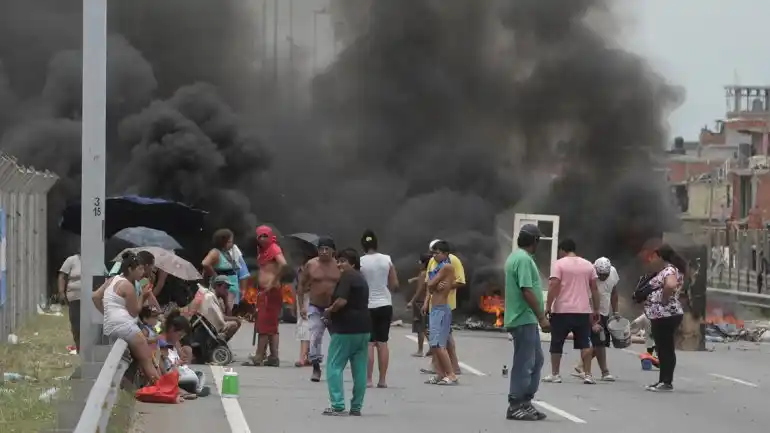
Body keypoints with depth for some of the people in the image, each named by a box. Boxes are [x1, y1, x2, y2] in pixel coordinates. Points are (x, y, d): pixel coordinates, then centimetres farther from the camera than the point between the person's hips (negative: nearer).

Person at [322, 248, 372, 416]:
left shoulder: (346, 277, -10)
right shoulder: (361, 279, 18)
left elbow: (341, 301, -23)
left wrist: (328, 311, -6)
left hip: (346, 328, -9)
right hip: (363, 327, 9)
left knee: (334, 366, -4)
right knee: (360, 369, 7)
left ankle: (337, 405, -11)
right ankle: (356, 407, 9)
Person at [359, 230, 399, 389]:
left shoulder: (360, 262, -9)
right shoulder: (387, 260, -1)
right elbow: (395, 284, 3)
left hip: (367, 306, -3)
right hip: (385, 304, 3)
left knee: (369, 343, 0)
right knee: (382, 343, 7)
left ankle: (368, 379, -3)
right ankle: (382, 379, 8)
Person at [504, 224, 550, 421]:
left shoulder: (515, 257, 16)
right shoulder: (524, 259, -16)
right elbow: (527, 291, -23)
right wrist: (542, 317, -22)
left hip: (525, 319, 10)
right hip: (524, 319, -10)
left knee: (536, 360, 15)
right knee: (524, 363, -5)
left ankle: (525, 402, 19)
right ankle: (516, 407, 0)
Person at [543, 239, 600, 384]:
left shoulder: (559, 264, -3)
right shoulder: (588, 265, 10)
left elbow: (554, 287, -12)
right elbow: (594, 289, 9)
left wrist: (548, 306, -7)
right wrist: (596, 310, 13)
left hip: (562, 311, -3)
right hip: (583, 311, 3)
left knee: (557, 343, 7)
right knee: (585, 343, 6)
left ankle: (555, 374, 10)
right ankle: (587, 375, -2)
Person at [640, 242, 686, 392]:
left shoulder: (669, 270, -14)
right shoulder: (665, 270, 18)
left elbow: (670, 285, -33)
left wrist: (664, 299, -21)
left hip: (666, 316, -11)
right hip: (660, 316, 11)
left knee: (666, 349, -7)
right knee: (662, 349, 14)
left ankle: (667, 382, -6)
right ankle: (663, 380, 19)